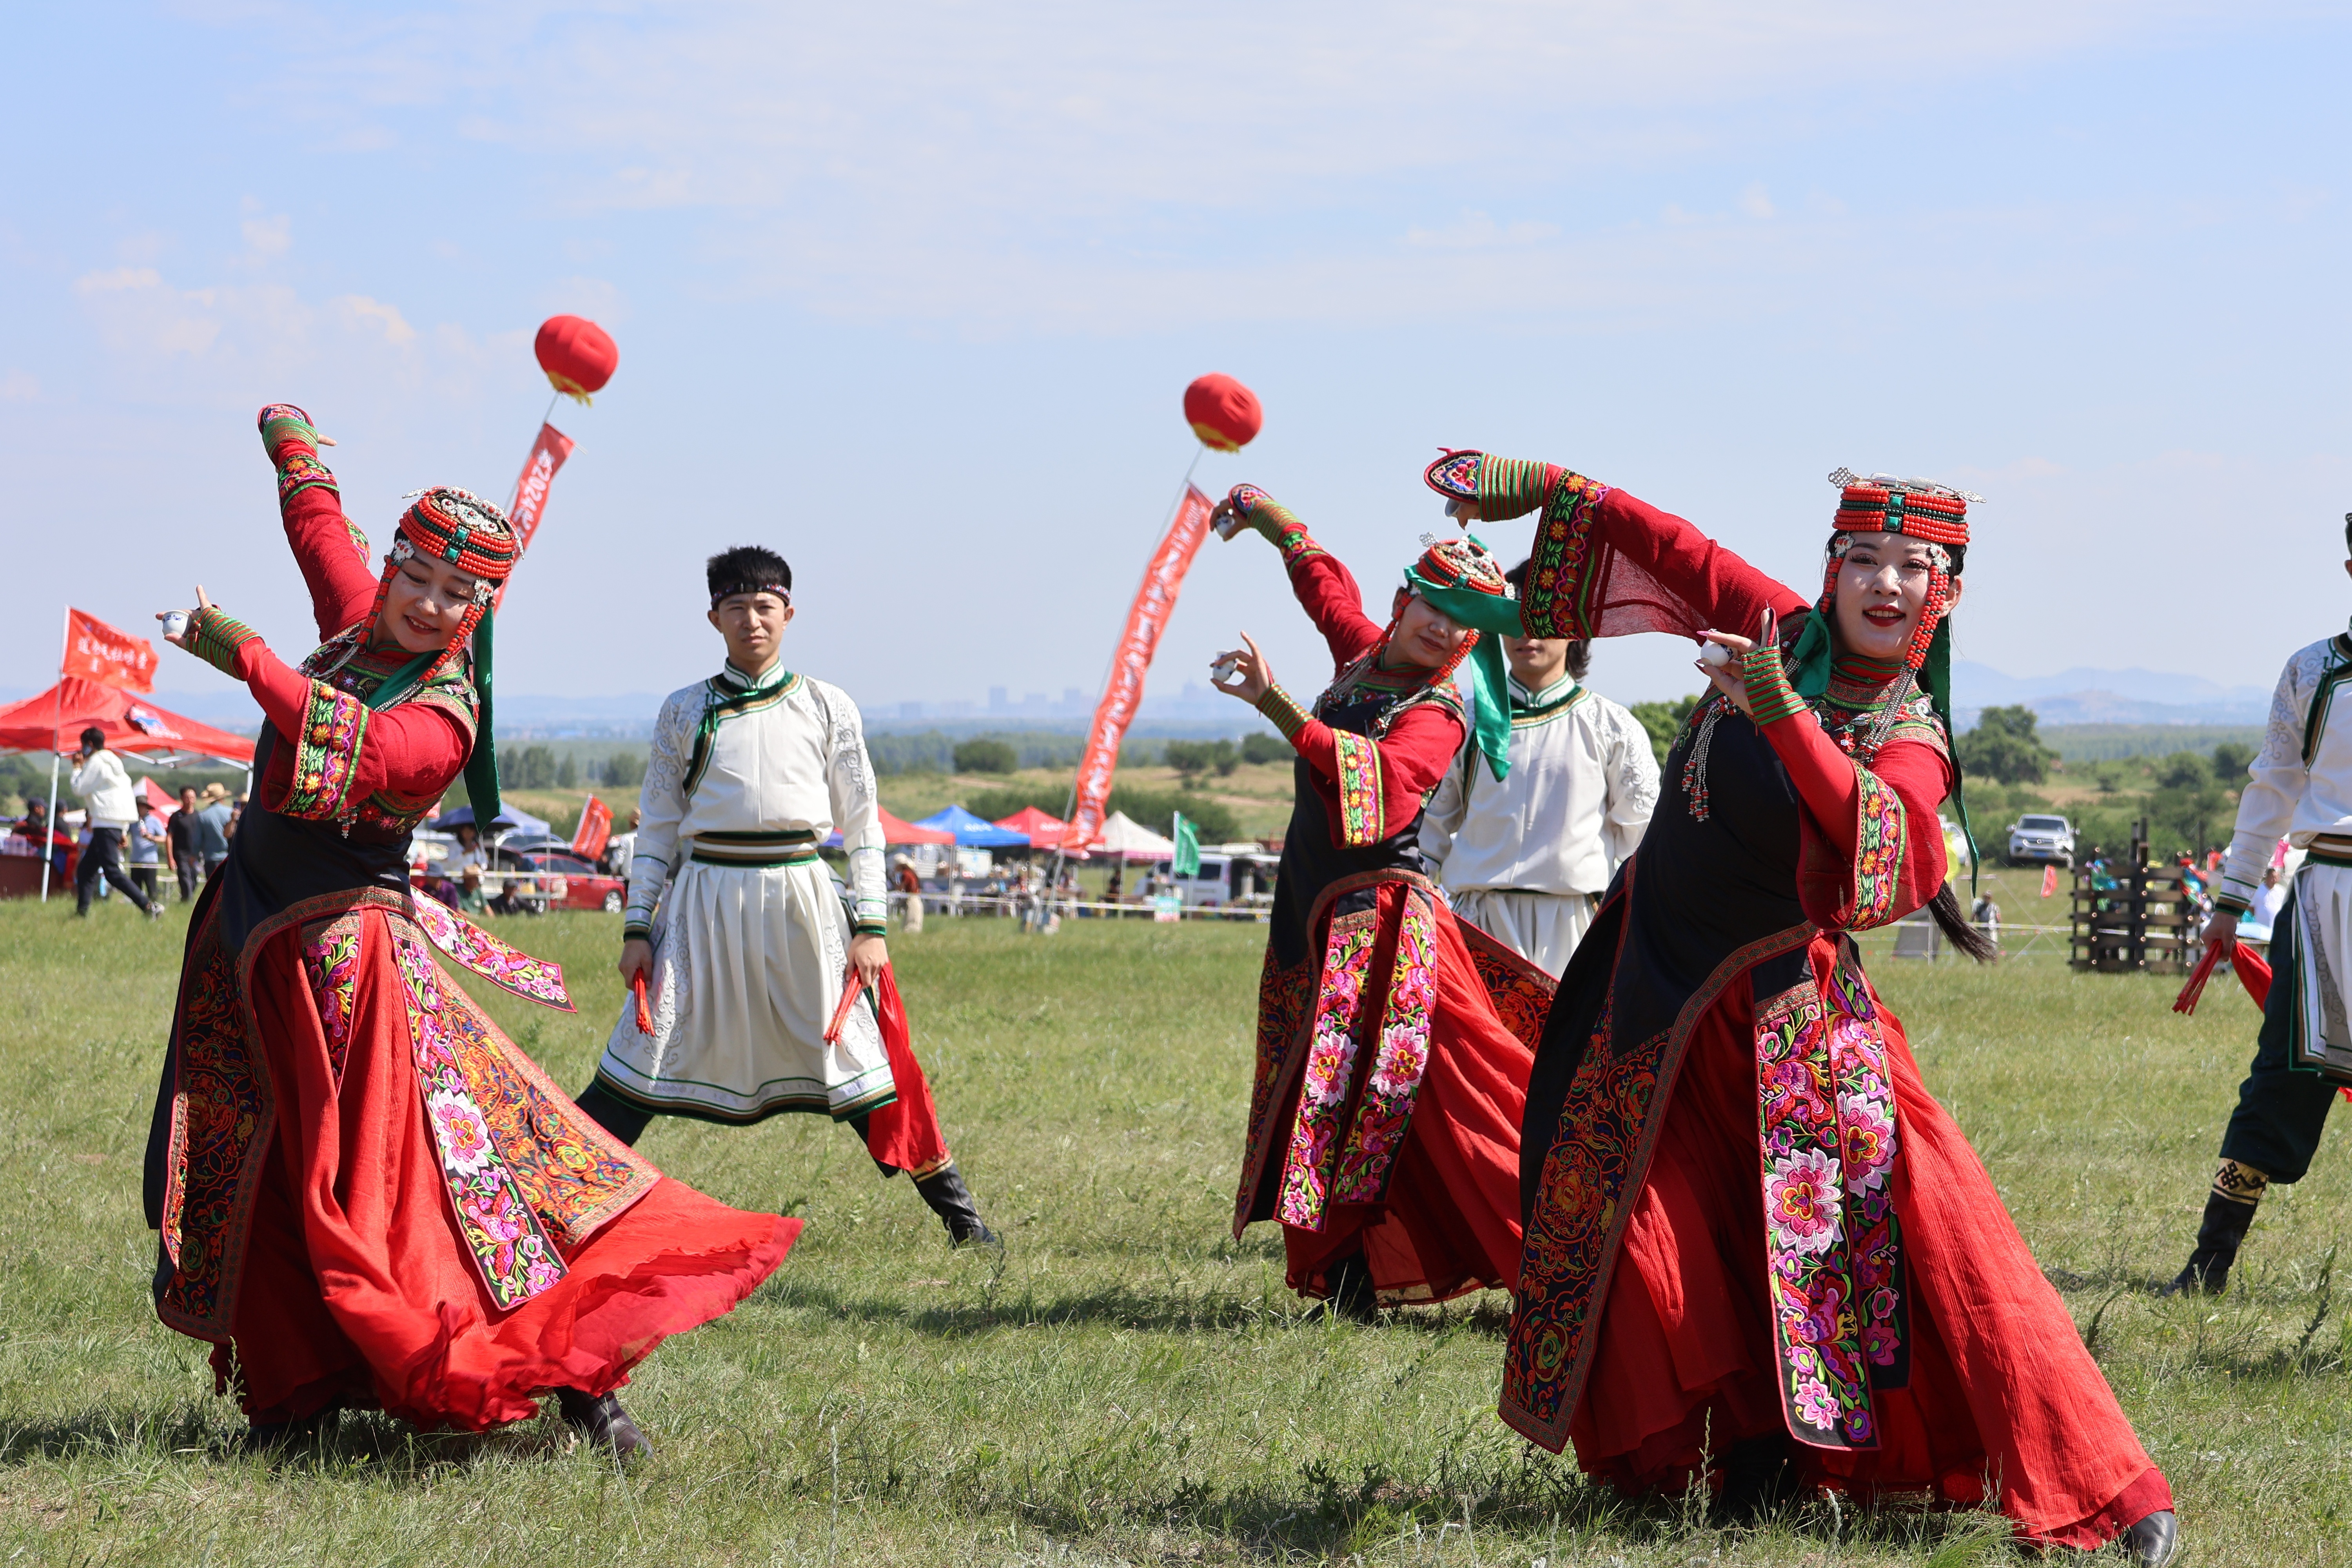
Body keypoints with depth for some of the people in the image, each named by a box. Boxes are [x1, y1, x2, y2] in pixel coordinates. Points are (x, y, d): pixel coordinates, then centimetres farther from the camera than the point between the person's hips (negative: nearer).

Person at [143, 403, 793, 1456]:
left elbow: (363, 749, -38)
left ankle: (580, 1381, -9)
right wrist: (291, 441, 43)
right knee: (267, 1182, 10)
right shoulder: (356, 619, 5)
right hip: (252, 936, 8)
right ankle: (298, 1391, 21)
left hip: (345, 942, -8)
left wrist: (246, 658, -36)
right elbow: (320, 523, 25)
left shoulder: (445, 716, -16)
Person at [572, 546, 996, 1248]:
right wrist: (638, 928, 2)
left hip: (800, 899, 0)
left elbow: (862, 823, 6)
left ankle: (956, 1210, 7)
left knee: (853, 1050, -2)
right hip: (706, 897, 0)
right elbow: (657, 828, 9)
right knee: (645, 1052, -4)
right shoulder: (685, 712, 7)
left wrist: (871, 925, -2)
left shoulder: (827, 707, 6)